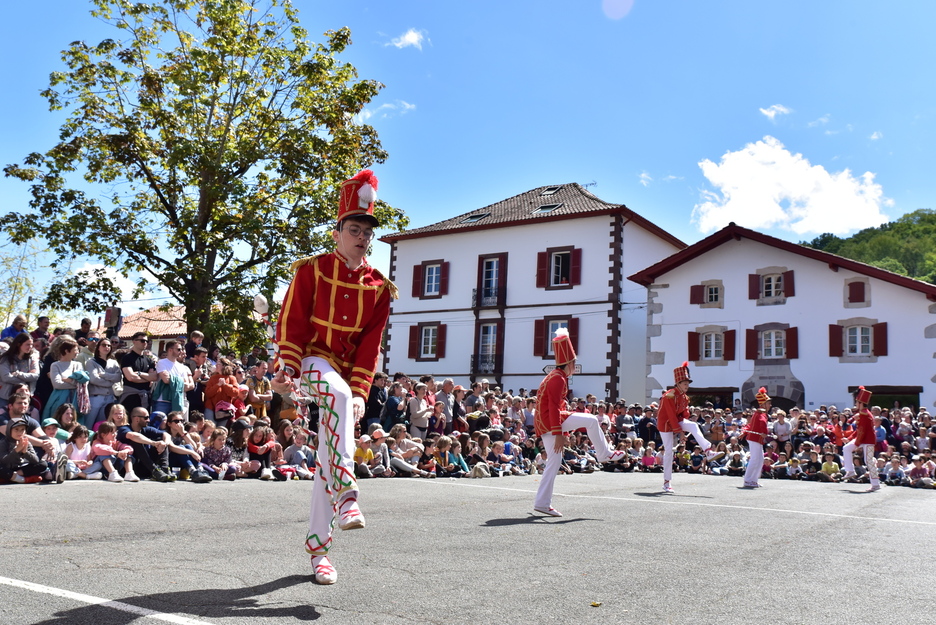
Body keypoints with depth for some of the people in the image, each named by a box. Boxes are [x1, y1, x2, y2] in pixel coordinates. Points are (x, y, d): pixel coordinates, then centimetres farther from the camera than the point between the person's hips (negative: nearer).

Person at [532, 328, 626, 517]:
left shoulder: (555, 376, 20)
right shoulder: (558, 379, -14)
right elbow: (553, 408, -21)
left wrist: (563, 432, 26)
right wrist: (559, 434, -24)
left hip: (544, 425, 11)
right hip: (549, 421, -11)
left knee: (554, 461, 10)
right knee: (591, 420, -9)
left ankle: (542, 503, 10)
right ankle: (604, 455, 7)